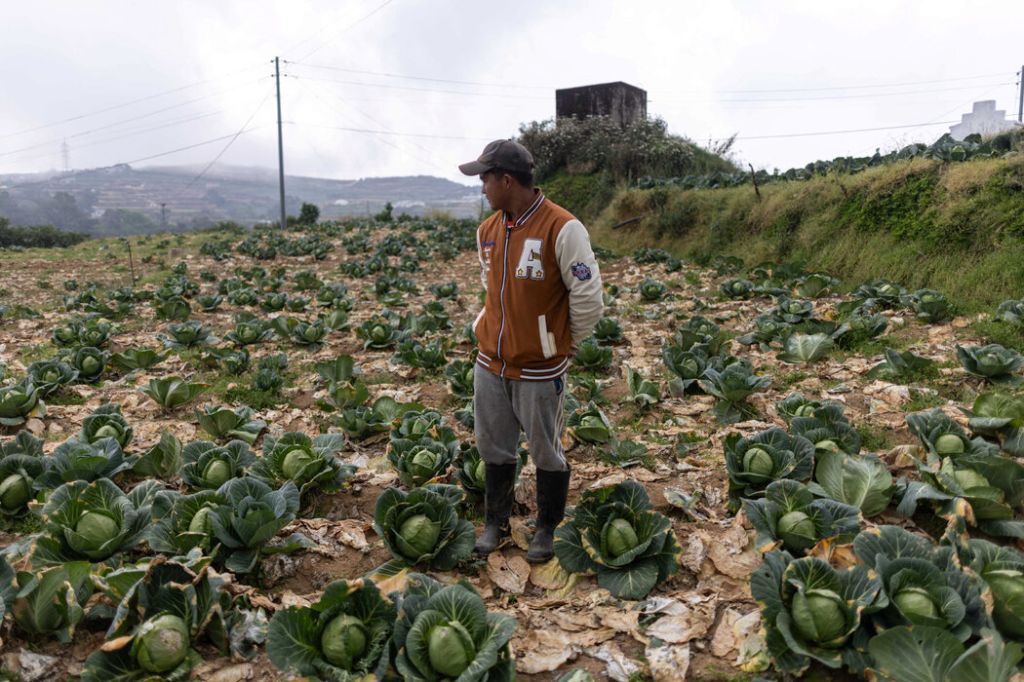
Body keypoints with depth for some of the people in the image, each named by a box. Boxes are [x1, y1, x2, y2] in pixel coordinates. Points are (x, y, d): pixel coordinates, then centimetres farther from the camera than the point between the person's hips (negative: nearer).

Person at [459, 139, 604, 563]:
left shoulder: (562, 229, -17)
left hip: (539, 369, -6)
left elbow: (588, 297, -13)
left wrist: (566, 343, -1)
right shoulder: (488, 230, 4)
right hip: (490, 364, 6)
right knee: (494, 449, 16)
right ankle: (495, 523, 34)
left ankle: (547, 529, 29)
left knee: (546, 453, 10)